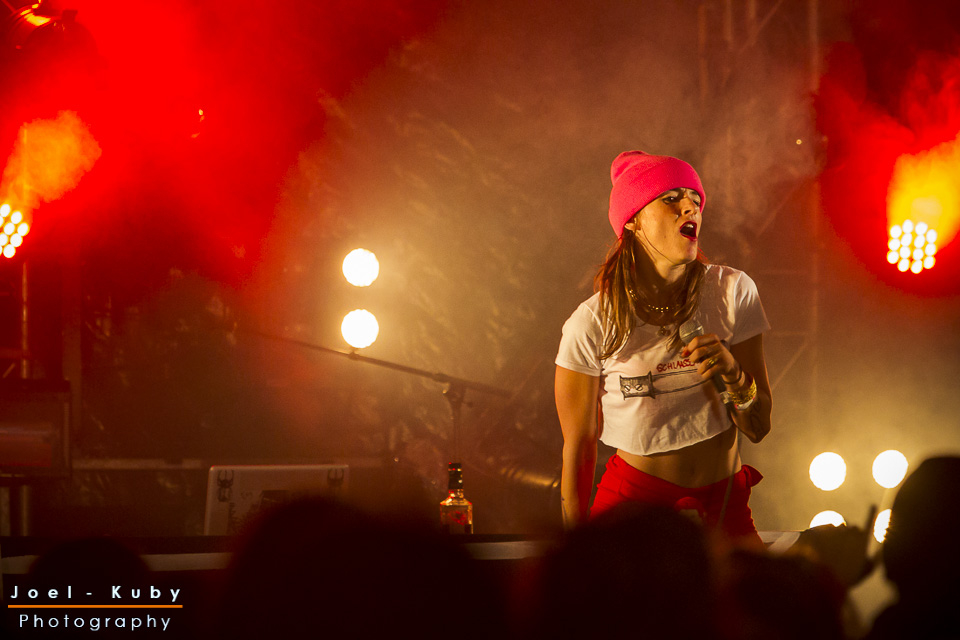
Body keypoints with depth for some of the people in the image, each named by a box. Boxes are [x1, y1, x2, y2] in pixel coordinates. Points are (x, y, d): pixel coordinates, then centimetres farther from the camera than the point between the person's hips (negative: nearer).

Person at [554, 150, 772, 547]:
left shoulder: (732, 292, -5)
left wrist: (733, 374, -21)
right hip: (635, 500, -3)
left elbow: (758, 428, -1)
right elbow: (578, 450, -2)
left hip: (724, 504, 3)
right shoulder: (592, 325, -11)